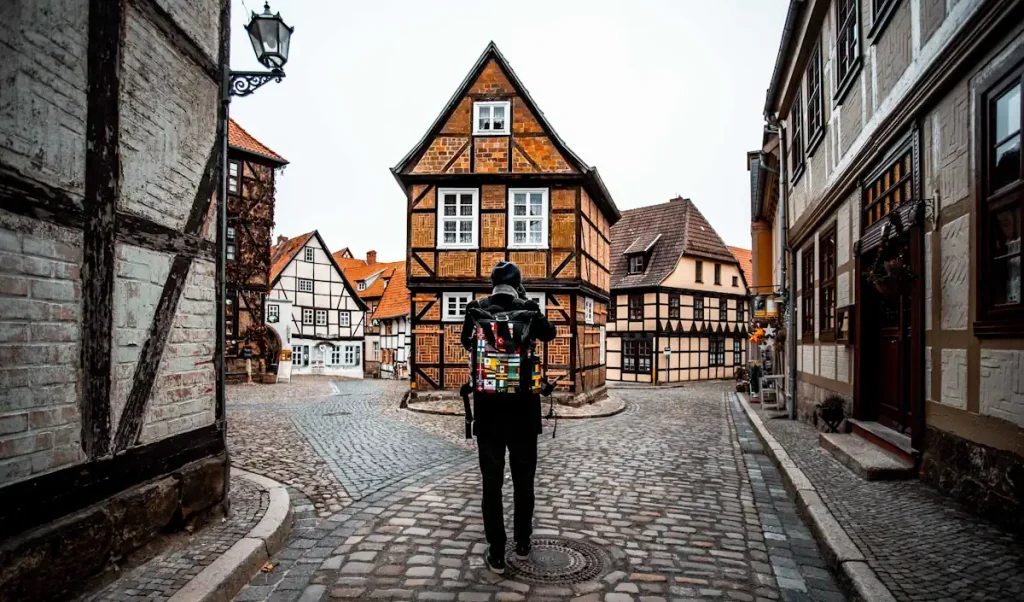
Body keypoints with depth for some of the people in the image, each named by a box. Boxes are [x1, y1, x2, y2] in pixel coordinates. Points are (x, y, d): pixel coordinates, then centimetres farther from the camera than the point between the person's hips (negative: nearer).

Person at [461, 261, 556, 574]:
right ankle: (522, 543, 29)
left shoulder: (477, 308, -4)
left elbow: (466, 341, 15)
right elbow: (549, 334, 13)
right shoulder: (528, 308, -6)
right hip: (522, 407, 0)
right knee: (523, 479, 16)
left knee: (492, 481, 7)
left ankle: (496, 553, 12)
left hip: (487, 407, 0)